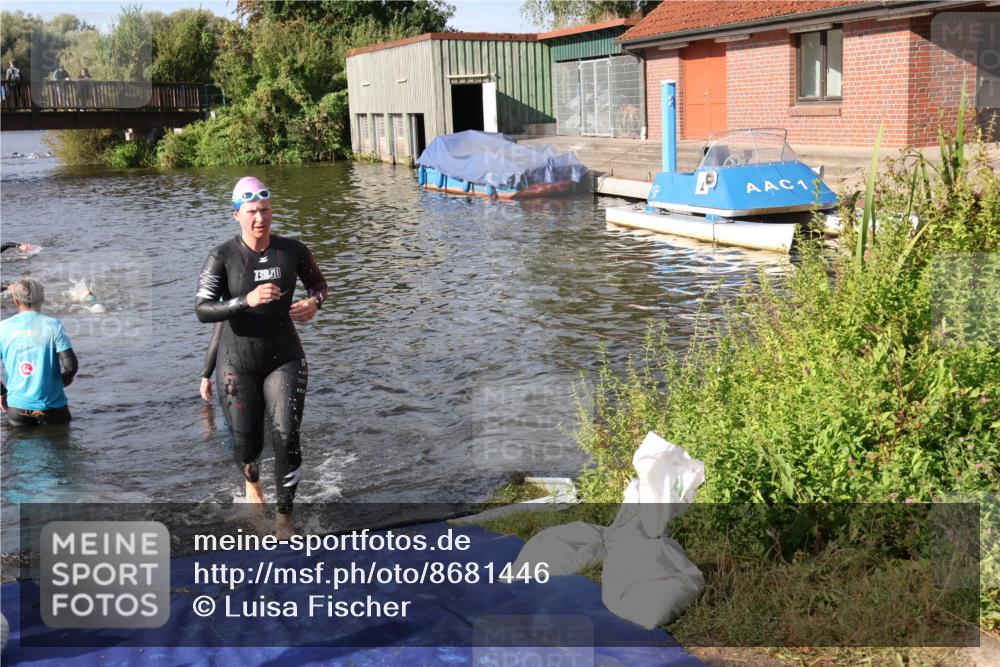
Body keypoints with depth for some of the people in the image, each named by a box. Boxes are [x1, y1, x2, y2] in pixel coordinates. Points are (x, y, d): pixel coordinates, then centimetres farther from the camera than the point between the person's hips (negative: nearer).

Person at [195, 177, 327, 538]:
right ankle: (252, 480, 46)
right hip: (238, 362, -1)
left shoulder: (292, 250, -5)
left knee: (286, 438, -12)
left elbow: (319, 283, 13)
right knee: (246, 441, 9)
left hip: (285, 359, 1)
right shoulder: (222, 257, -12)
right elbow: (202, 310, -19)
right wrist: (246, 300, -34)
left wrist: (314, 302, -11)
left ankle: (284, 515, 6)